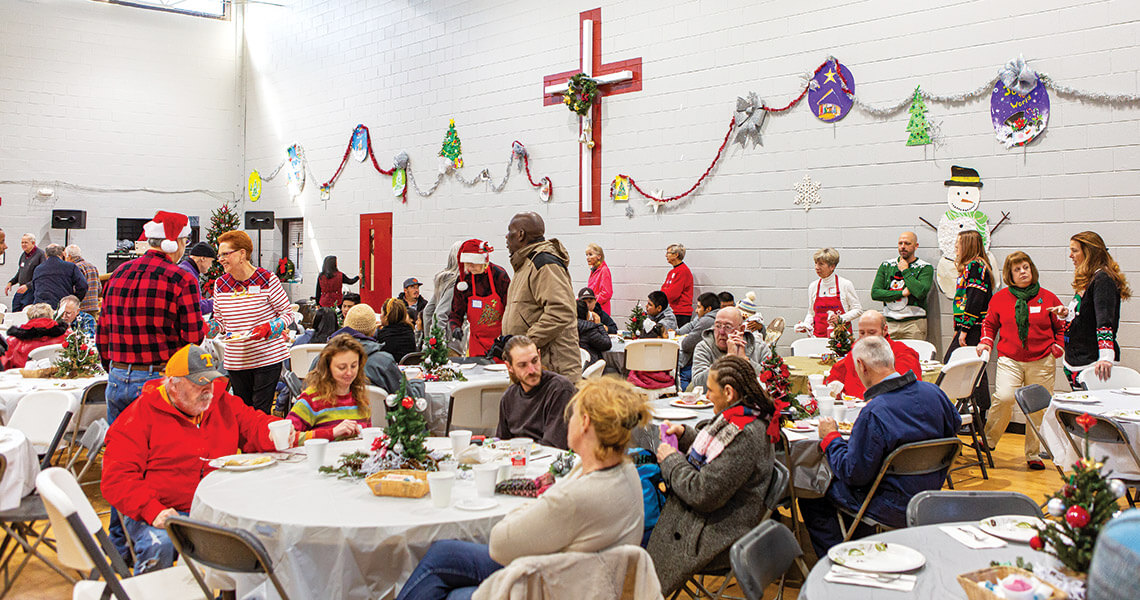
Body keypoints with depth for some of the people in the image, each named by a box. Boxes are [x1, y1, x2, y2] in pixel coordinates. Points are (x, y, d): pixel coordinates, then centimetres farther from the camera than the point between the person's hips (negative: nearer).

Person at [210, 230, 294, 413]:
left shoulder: (267, 280, -7)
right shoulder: (220, 284, 7)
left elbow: (287, 314, -3)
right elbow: (220, 322, 15)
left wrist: (267, 329, -19)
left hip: (268, 357, -4)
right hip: (235, 361, 5)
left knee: (261, 412, -5)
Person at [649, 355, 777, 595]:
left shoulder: (745, 437, -29)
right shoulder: (742, 416, 2)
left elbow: (704, 495, -27)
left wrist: (671, 460, -13)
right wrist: (684, 434, 5)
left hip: (713, 535, -10)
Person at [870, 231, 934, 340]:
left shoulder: (925, 268, 2)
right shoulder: (886, 265, 11)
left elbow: (920, 292, -16)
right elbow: (875, 293, 1)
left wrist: (905, 271, -6)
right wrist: (902, 293, -8)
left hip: (913, 323, -2)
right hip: (889, 323, 3)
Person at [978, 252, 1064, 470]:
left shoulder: (1048, 298, 4)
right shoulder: (1000, 298, 5)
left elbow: (1063, 327, 14)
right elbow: (989, 323, 19)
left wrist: (1057, 348, 3)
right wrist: (986, 342, 4)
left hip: (1042, 361, 1)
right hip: (1009, 360, -1)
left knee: (1037, 408, 3)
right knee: (1004, 397, -21)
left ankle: (1033, 454, 18)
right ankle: (988, 440, -1)